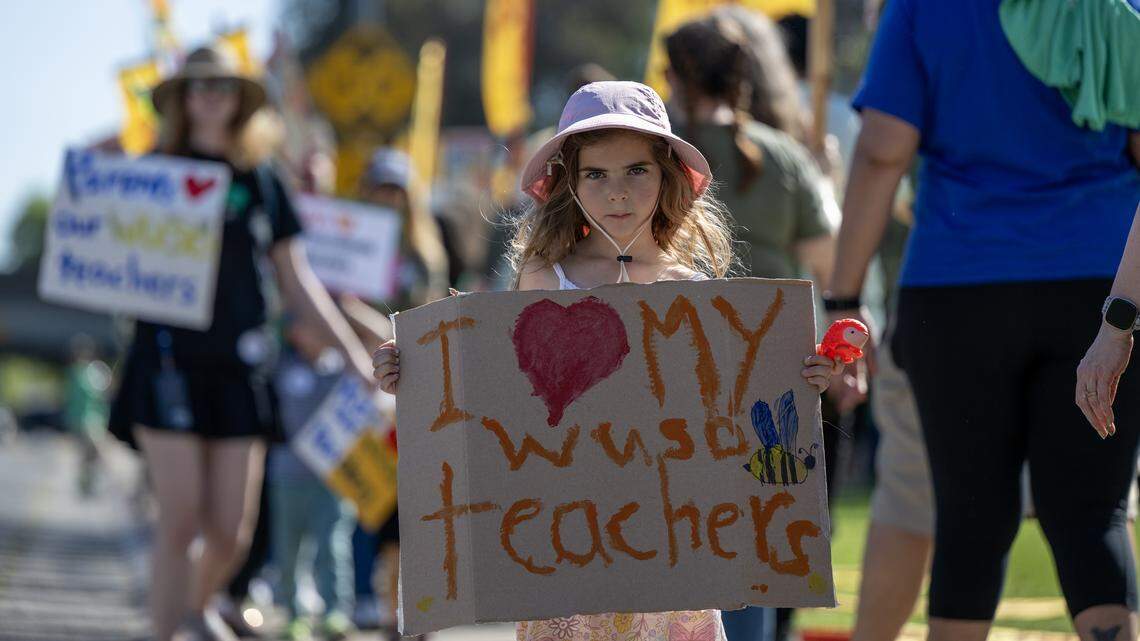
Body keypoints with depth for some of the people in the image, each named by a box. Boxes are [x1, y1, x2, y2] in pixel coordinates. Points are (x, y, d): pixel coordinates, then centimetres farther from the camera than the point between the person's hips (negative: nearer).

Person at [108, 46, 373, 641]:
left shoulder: (261, 181, 12)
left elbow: (297, 283, 16)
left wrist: (350, 348, 11)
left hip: (239, 366, 3)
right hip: (168, 359, -3)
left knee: (232, 531, 1)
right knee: (181, 519, -10)